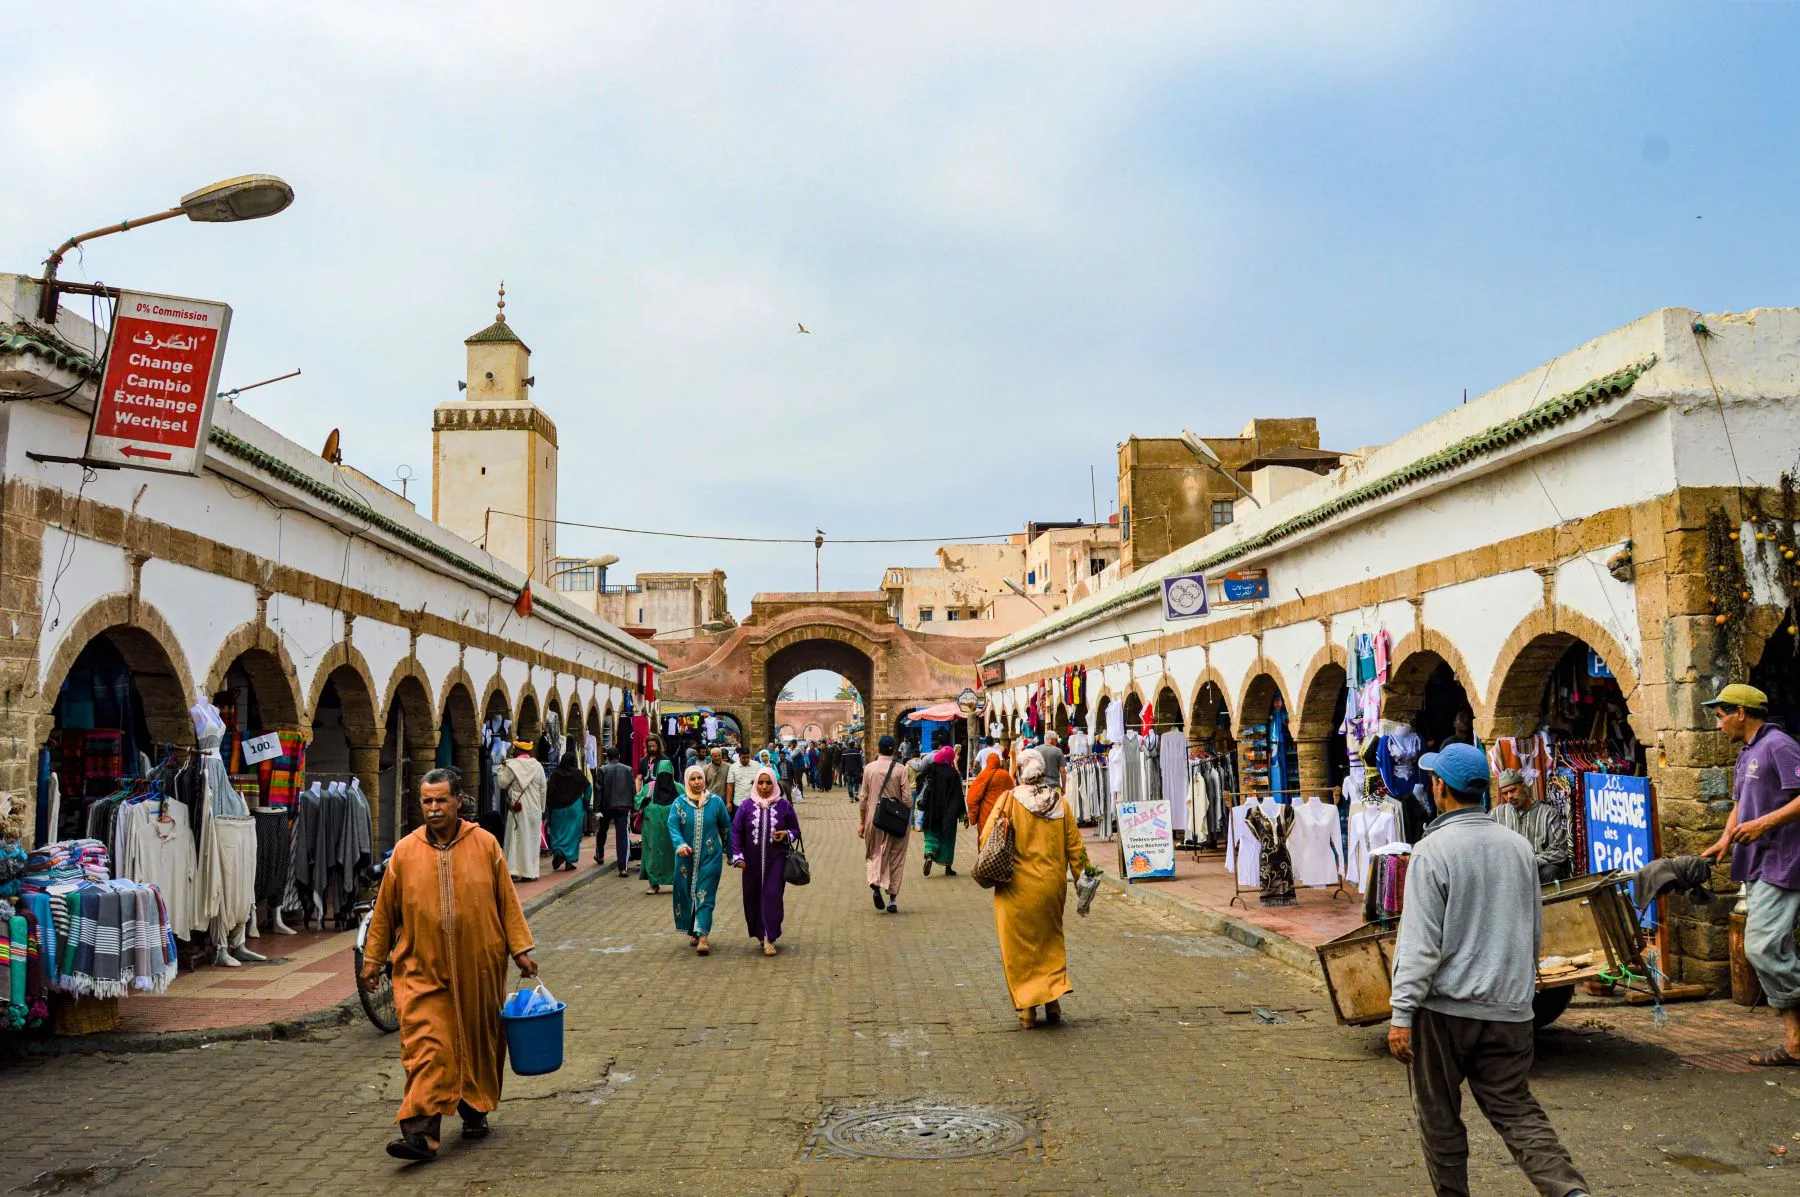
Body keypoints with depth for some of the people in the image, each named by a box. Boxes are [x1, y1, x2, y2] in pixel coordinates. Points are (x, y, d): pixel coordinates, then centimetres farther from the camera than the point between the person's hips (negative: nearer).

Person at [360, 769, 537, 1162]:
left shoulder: (485, 844, -1)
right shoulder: (405, 852, 0)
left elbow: (507, 900, 3)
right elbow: (385, 910, 9)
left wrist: (520, 948, 0)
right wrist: (373, 959, 12)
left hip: (479, 967, 1)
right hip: (423, 969, -1)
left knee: (480, 1043, 12)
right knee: (425, 1048, -8)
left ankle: (475, 1111, 32)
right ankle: (420, 1132, -7)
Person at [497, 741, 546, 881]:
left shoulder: (512, 765, -10)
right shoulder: (538, 766, 3)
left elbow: (502, 783, -5)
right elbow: (543, 790, 7)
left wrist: (501, 768, 7)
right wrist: (541, 809, 16)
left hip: (517, 808, -3)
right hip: (534, 809, 3)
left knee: (516, 838, 4)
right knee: (532, 839, 9)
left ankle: (514, 871, 2)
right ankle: (530, 871, 11)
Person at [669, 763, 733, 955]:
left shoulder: (716, 801, 1)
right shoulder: (679, 803, 0)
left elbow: (726, 827, 8)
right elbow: (673, 826, -14)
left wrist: (730, 851, 9)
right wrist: (680, 844, -32)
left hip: (710, 857, -2)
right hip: (686, 858, 2)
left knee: (705, 896, -7)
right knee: (687, 894, 10)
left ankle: (702, 938, -11)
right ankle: (694, 932, 27)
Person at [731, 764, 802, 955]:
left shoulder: (784, 806, 0)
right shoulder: (747, 806, 1)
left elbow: (796, 830, 9)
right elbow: (735, 831, 2)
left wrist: (786, 835, -13)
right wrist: (737, 856, -7)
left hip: (776, 860, -1)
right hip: (752, 862, 2)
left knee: (772, 896, -10)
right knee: (753, 898, 7)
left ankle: (769, 939, -4)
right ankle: (759, 933, 27)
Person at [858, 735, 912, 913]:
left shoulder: (869, 769, -3)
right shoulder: (900, 770, -6)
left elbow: (863, 798, 0)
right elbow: (906, 798, -7)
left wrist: (861, 821, 8)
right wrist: (908, 821, 6)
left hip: (874, 819, 0)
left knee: (874, 853, 14)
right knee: (895, 859, 9)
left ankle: (875, 882, -14)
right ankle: (892, 900, 11)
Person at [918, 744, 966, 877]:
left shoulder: (930, 769, -5)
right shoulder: (953, 773, -11)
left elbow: (920, 785, 0)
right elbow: (958, 795, -8)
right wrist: (963, 813, -2)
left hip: (932, 811, 1)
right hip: (948, 813, -1)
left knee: (931, 833, 11)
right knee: (947, 836, 11)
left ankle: (929, 854, -17)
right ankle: (947, 867, 15)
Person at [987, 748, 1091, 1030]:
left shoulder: (1009, 800, -9)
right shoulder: (1060, 802, 1)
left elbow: (987, 840, -9)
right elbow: (1074, 846, 4)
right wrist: (1082, 879, 13)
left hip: (1017, 887, -3)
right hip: (1052, 885, 3)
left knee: (1019, 946, 6)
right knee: (1051, 941, 19)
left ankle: (1027, 1009, 7)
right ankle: (1053, 1000, 13)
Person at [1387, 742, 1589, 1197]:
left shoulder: (1433, 851, -14)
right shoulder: (1520, 847, 6)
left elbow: (1420, 943, -17)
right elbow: (1535, 933, 17)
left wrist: (1402, 1014, -13)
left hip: (1445, 1007, -5)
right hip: (1510, 1008, 6)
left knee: (1439, 1115, 10)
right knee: (1516, 1109, 10)